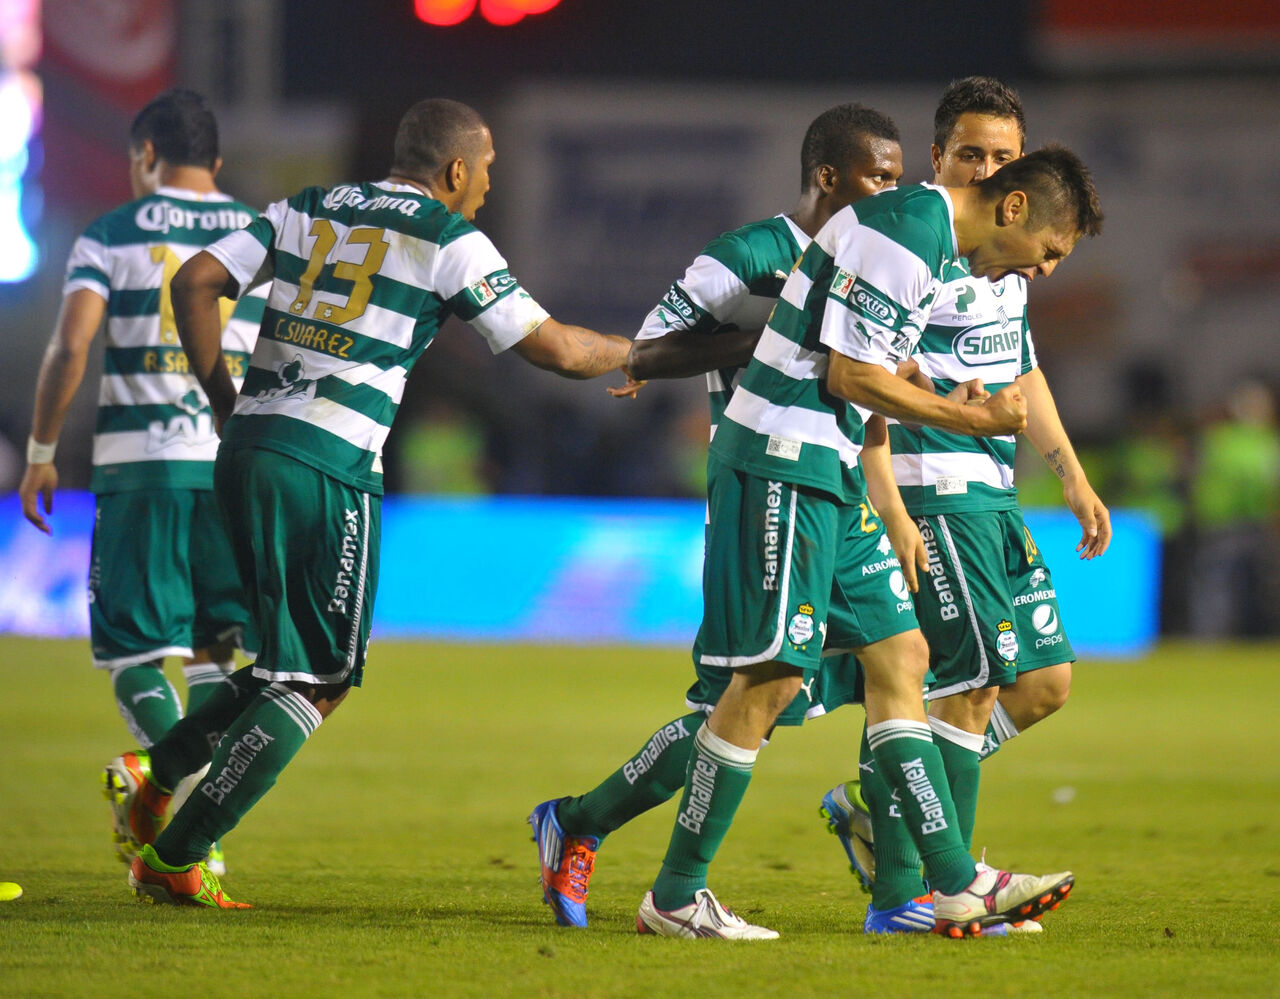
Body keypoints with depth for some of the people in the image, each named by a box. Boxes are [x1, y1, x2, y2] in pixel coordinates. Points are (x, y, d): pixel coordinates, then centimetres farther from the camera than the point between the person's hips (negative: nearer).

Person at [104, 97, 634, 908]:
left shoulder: (311, 209, 16)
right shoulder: (449, 241, 0)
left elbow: (197, 284, 10)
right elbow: (555, 350, 1)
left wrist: (227, 402, 16)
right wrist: (642, 352, 19)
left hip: (246, 447, 7)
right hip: (329, 471, -7)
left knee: (285, 656, 23)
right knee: (319, 683, 3)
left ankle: (158, 772, 11)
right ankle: (174, 859, -1)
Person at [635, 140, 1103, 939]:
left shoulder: (930, 238, 17)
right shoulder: (904, 233, -15)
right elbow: (850, 375, -17)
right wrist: (974, 418, -9)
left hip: (827, 474, 11)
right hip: (783, 462, -11)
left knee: (899, 654, 9)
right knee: (773, 677, -9)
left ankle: (956, 885, 9)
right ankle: (675, 897, -2)